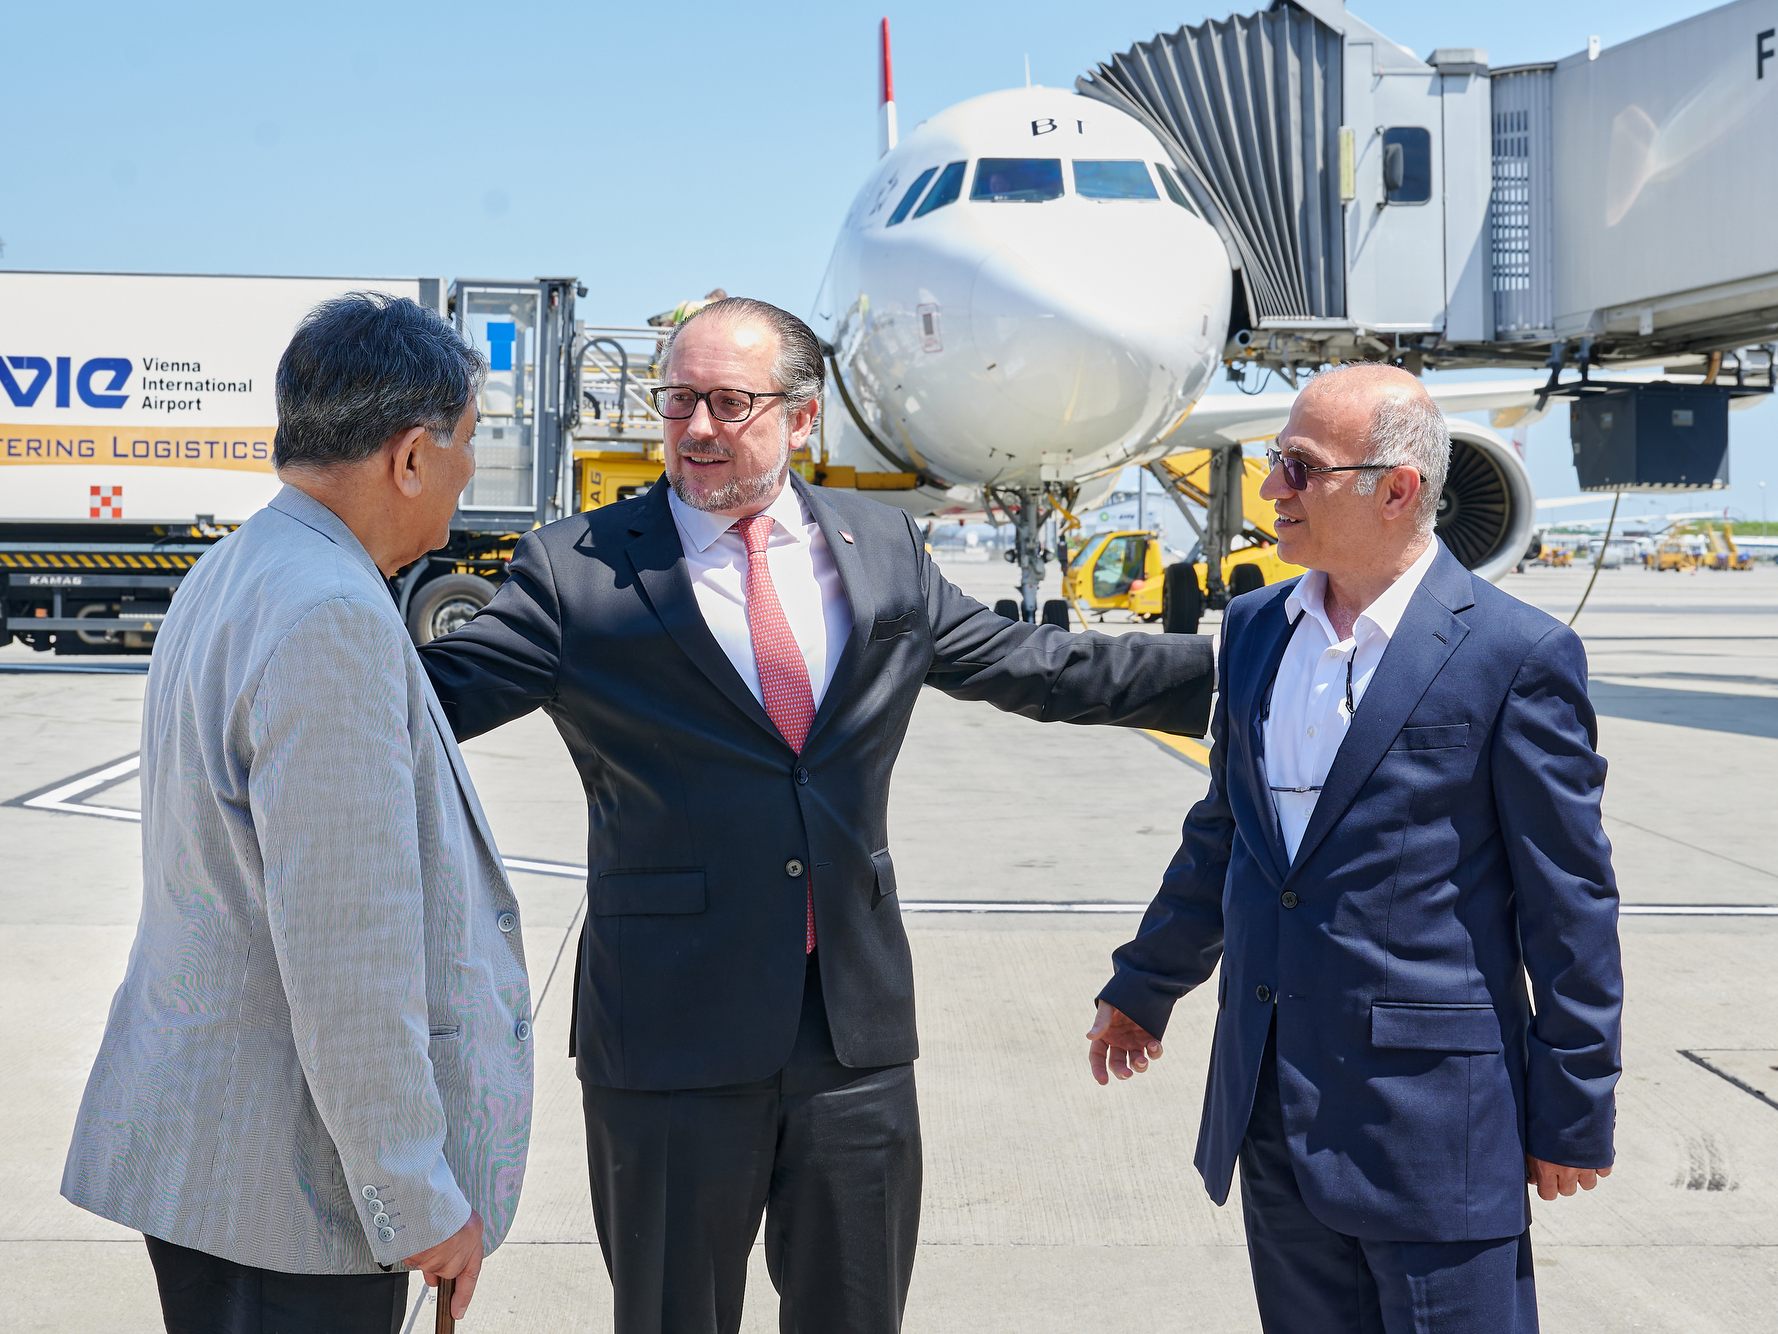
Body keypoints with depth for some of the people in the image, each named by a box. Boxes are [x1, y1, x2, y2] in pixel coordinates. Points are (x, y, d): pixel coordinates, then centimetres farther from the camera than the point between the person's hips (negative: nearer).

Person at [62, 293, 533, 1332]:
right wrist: (419, 1200, -18)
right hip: (293, 1177, -10)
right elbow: (347, 948, -24)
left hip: (197, 1138, 10)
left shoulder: (228, 578, 11)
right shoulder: (332, 621, -22)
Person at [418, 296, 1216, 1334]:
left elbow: (1030, 664, 16)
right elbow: (430, 695, -8)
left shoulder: (882, 547, 8)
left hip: (859, 1020, 3)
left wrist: (1226, 665, 16)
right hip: (675, 1029, -3)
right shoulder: (578, 569, -4)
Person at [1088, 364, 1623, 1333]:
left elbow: (1569, 902, -8)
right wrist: (1144, 986, 26)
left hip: (1430, 1105, -6)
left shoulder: (1515, 655, -11)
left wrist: (1573, 1112, -5)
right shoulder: (1255, 628, 8)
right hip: (1271, 1102, 6)